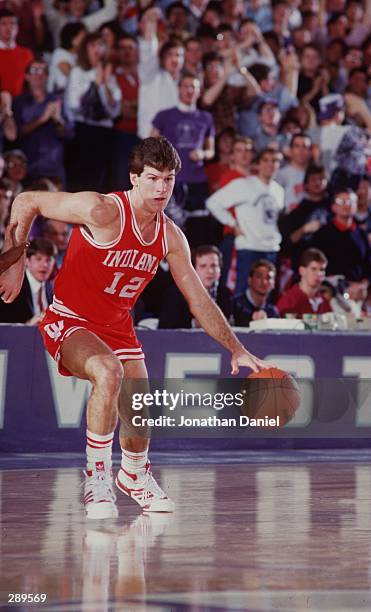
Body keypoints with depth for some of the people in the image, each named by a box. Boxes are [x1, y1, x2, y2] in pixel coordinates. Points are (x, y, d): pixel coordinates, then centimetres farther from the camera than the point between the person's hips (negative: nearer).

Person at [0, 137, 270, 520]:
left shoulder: (170, 237, -4)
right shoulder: (102, 211, -23)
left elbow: (200, 301, 4)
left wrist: (236, 349, -2)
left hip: (118, 327, 6)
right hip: (69, 320, -6)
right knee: (108, 371, -35)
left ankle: (134, 475, 40)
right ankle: (97, 478, -21)